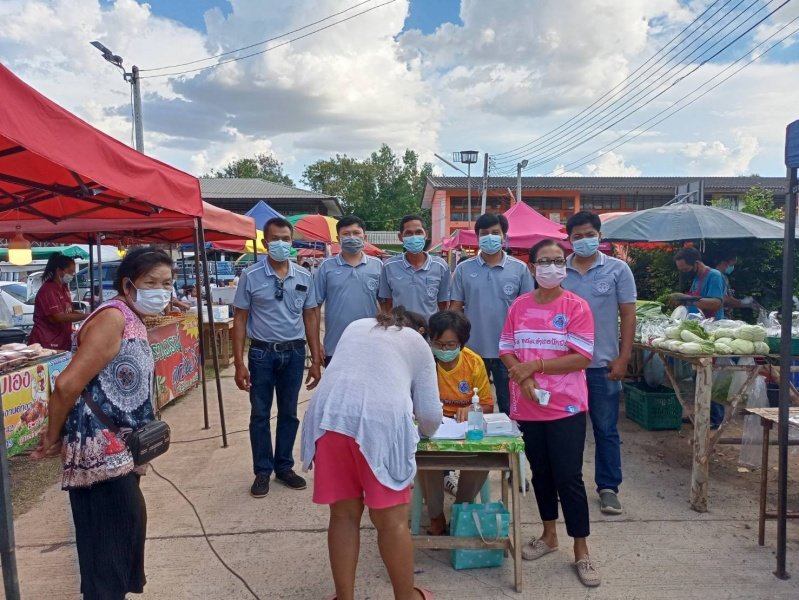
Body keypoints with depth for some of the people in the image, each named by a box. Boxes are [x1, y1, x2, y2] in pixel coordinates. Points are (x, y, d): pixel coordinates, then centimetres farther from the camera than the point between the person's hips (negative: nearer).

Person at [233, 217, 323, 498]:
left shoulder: (304, 277, 1)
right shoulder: (250, 276, -5)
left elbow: (311, 318, 5)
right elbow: (240, 319, -3)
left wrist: (316, 361, 2)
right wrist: (239, 363, -8)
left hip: (294, 353, 2)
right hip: (261, 353, -2)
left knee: (289, 413, 13)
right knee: (260, 414, 9)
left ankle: (284, 467, 28)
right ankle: (262, 471, 23)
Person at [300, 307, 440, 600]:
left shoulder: (356, 326, 31)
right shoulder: (418, 344, 21)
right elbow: (430, 413, 17)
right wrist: (425, 432, 38)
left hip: (329, 414, 4)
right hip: (381, 419, -3)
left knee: (343, 515, 15)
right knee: (392, 520, 10)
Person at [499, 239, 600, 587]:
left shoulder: (576, 306, -8)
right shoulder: (519, 306, 4)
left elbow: (582, 358, -14)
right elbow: (505, 350, 4)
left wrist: (535, 365, -17)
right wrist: (522, 377, -14)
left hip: (566, 406, -3)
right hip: (527, 406, 4)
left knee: (569, 477, 2)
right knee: (540, 472, 16)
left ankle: (581, 551, 18)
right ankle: (549, 535, 35)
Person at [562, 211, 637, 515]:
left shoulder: (618, 269, 0)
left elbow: (628, 315, -1)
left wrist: (623, 358, -7)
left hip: (603, 364, -2)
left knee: (606, 429, 7)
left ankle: (608, 487, 22)